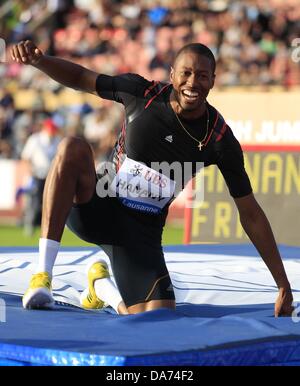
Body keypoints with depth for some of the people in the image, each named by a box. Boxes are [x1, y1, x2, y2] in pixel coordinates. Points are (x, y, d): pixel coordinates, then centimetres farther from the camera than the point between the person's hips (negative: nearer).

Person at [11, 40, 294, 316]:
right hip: (97, 208, -1)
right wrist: (38, 60, -16)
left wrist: (283, 284, -5)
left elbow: (250, 214, -5)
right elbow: (79, 77, 5)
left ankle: (100, 285, 22)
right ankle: (42, 275, -32)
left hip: (141, 230, 1)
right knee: (73, 148, -32)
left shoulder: (220, 140, -11)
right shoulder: (142, 93, -9)